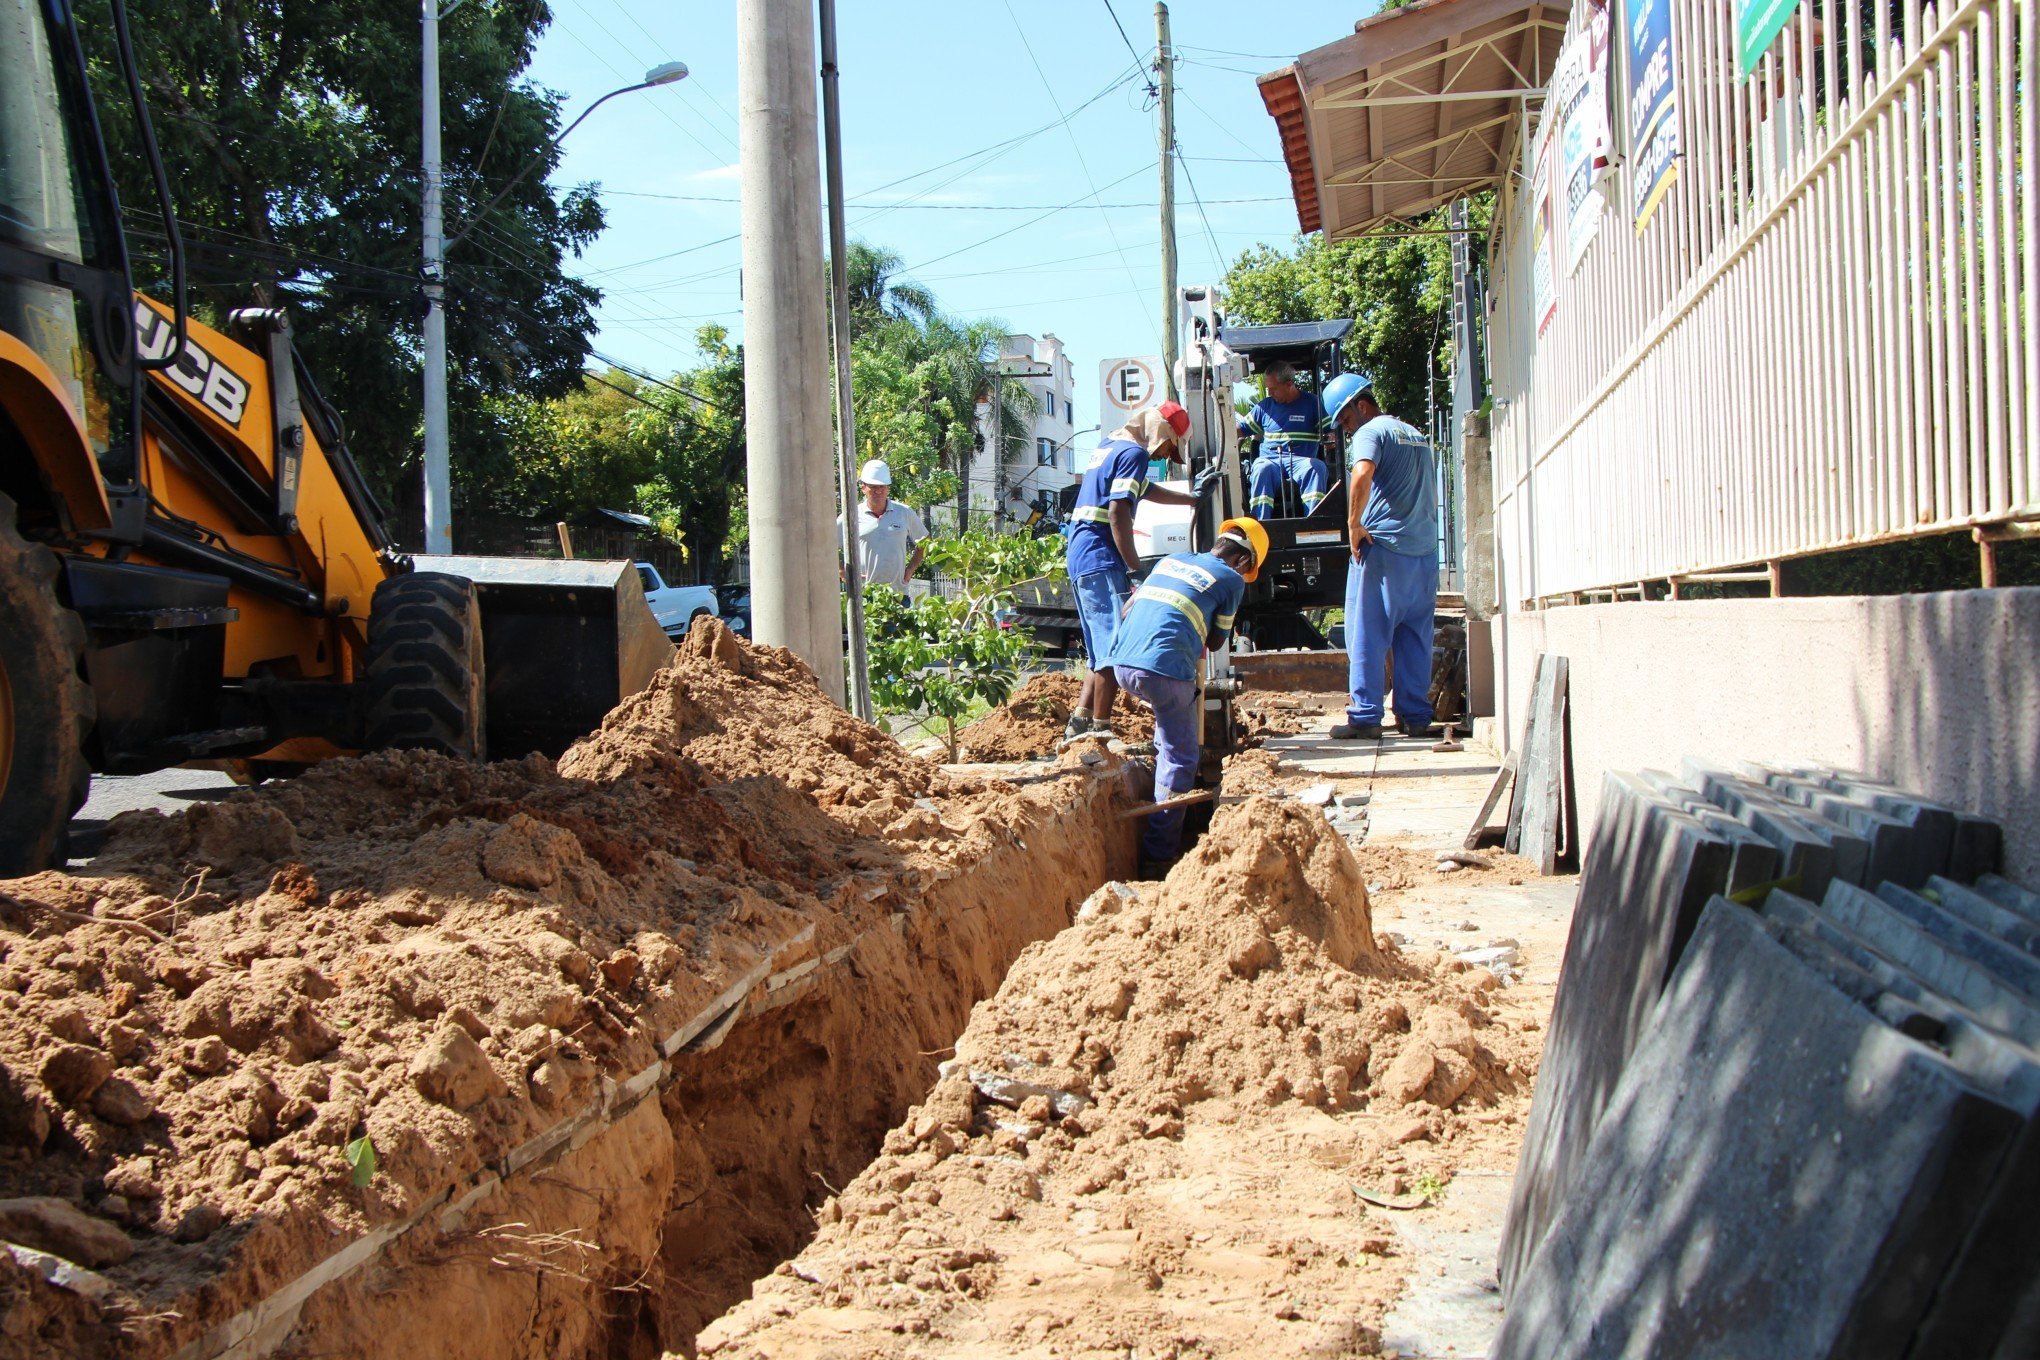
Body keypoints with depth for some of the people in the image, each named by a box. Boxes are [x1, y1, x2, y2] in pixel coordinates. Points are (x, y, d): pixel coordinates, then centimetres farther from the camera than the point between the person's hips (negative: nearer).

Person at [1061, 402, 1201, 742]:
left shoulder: (1110, 445, 22)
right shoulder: (1133, 452, -8)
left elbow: (1146, 490, 38)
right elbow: (1118, 513, -19)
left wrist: (1192, 499, 48)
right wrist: (1136, 569, -18)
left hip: (1080, 558, 10)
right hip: (1101, 561, -10)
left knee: (1102, 649, 14)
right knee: (1115, 647, -10)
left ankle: (1080, 721, 11)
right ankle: (1100, 727, -11)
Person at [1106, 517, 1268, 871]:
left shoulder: (1170, 560, 24)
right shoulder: (1232, 579, 8)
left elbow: (1128, 610, 28)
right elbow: (1216, 641, 15)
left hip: (1122, 662, 6)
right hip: (1165, 669, -6)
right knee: (1180, 760, 5)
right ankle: (1158, 856, 2)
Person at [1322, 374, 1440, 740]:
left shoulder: (1371, 433, -4)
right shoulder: (1418, 436, 22)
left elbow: (1362, 475, -25)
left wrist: (1354, 523, -17)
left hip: (1382, 546, -7)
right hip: (1424, 549, 7)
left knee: (1368, 634, -3)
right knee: (1416, 636, 9)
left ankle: (1365, 717, -4)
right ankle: (1416, 716, 10)